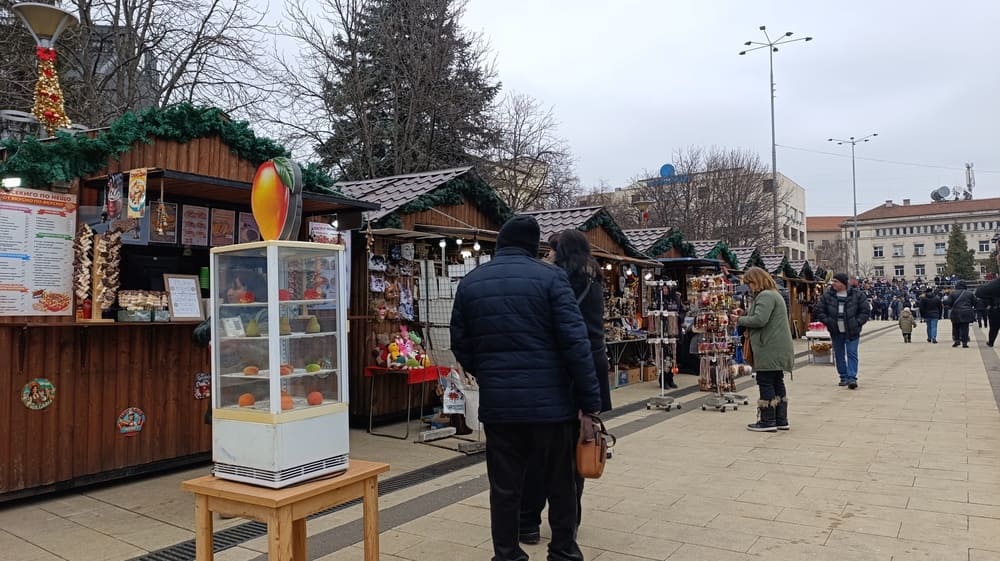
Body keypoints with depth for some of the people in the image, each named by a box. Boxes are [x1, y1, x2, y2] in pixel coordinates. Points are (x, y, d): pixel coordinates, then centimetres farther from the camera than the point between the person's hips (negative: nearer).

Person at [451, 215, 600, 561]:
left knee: (504, 488, 11)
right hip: (551, 401, -2)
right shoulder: (550, 276, -6)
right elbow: (576, 343, -12)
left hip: (497, 403, 3)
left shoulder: (470, 283, 6)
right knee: (560, 484, 14)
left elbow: (460, 346, 9)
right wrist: (590, 401, -9)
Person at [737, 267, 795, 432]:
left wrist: (740, 320, -11)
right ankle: (781, 420, 20)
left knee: (765, 383, -5)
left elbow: (759, 319, -25)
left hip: (770, 349, -11)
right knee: (777, 383, 14)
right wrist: (744, 317, 8)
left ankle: (768, 421, -2)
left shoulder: (765, 296, -14)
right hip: (778, 349, 11)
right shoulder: (774, 294, 20)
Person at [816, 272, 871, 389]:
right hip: (836, 332, 3)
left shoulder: (857, 294, -5)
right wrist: (828, 322, -5)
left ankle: (852, 378, -7)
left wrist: (857, 323, -9)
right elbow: (821, 311, 6)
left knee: (852, 354, -6)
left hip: (852, 331, -3)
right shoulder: (827, 295, 0)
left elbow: (865, 310, -1)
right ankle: (844, 377, 20)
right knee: (839, 355, 9)